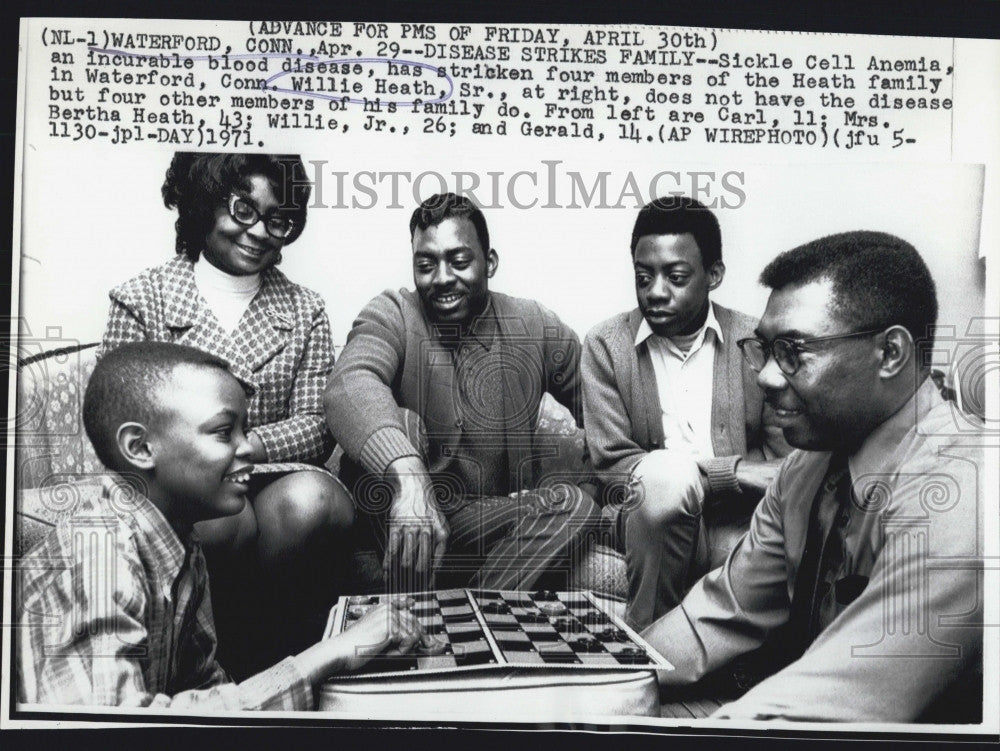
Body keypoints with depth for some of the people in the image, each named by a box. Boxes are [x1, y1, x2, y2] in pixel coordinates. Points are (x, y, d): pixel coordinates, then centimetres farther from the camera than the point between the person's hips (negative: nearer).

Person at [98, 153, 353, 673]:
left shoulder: (305, 311, 14)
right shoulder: (142, 299, 8)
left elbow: (316, 425, 4)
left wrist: (245, 445, -16)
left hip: (276, 480, 2)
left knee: (310, 499, -33)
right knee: (218, 519, -36)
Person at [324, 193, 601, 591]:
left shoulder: (535, 327, 3)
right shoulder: (392, 316, -6)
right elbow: (349, 384, -29)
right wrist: (407, 474, -47)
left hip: (489, 523, 2)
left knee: (574, 503, -22)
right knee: (397, 421, -27)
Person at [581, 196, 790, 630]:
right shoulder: (606, 346, 2)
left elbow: (786, 461, 0)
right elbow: (611, 466, -8)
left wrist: (667, 468, -16)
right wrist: (735, 472, -17)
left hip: (737, 525, 1)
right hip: (650, 518, 0)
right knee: (663, 478, -31)